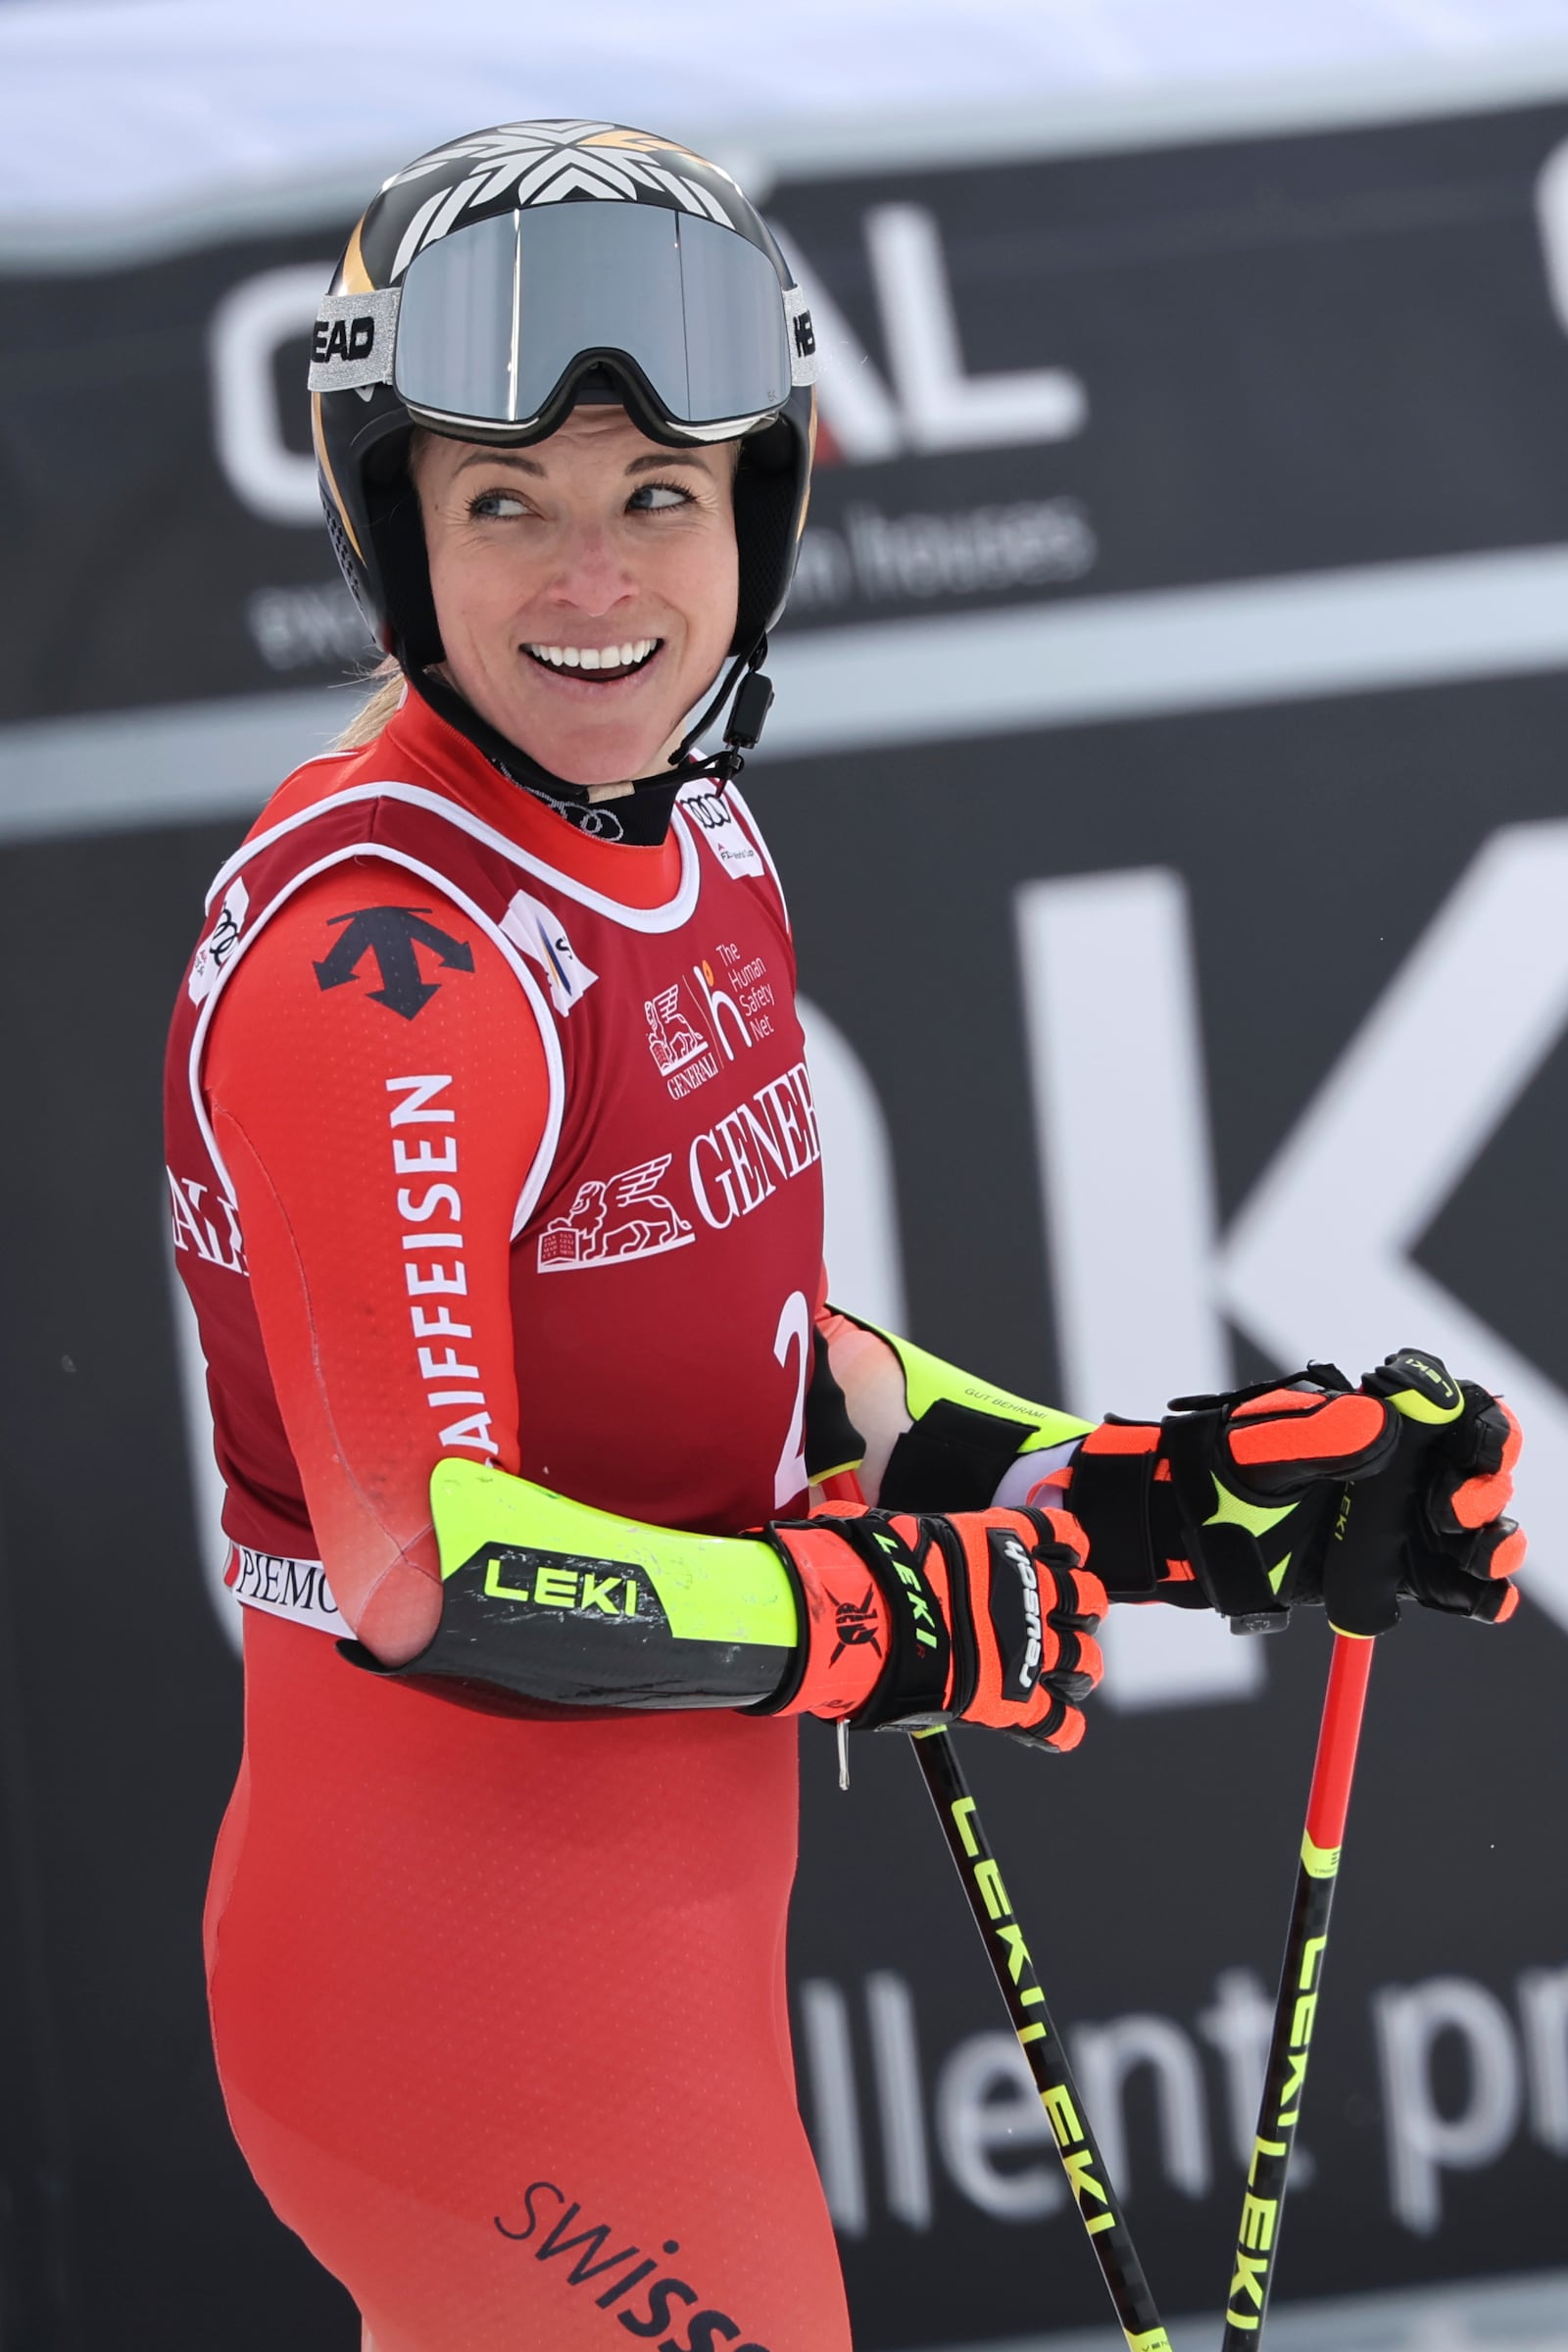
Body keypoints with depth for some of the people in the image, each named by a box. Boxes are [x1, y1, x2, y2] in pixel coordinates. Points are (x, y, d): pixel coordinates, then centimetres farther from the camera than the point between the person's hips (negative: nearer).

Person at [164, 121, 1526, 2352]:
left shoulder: (693, 847, 6)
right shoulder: (375, 953, -23)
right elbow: (428, 1565, -25)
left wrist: (1146, 1499, 6)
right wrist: (897, 1621, -18)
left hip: (660, 1899, 9)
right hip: (467, 1979, -9)